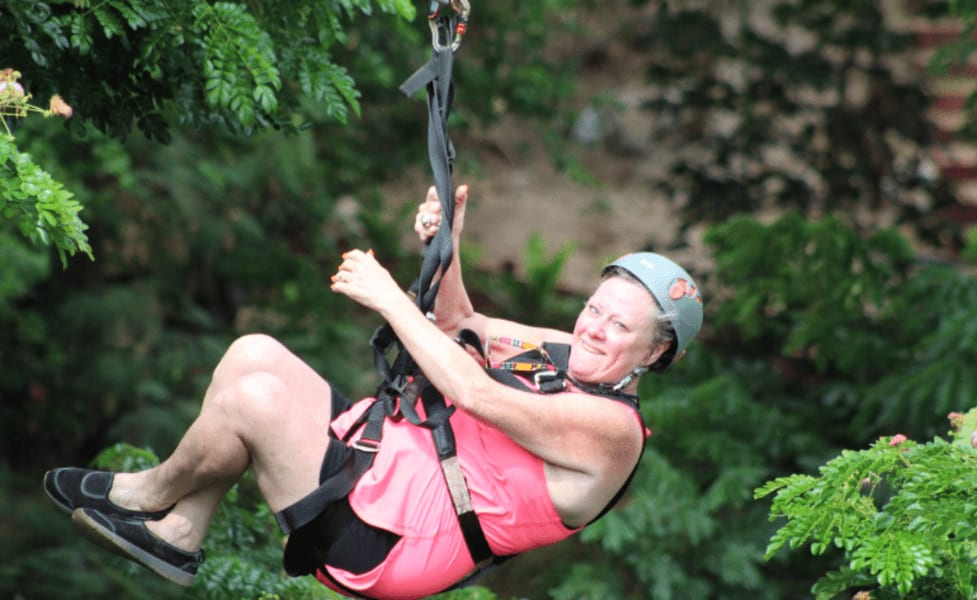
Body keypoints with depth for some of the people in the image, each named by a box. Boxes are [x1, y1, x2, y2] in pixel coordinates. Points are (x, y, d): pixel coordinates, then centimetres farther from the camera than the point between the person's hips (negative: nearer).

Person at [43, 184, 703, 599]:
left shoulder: (612, 428, -17)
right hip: (383, 456, 10)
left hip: (387, 538, -10)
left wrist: (388, 296, -18)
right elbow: (461, 326, 25)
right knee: (254, 352, -1)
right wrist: (444, 245, 5)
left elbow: (474, 393, -25)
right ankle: (178, 534, 6)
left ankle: (154, 492, 8)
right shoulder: (567, 354, 12)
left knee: (256, 395, -22)